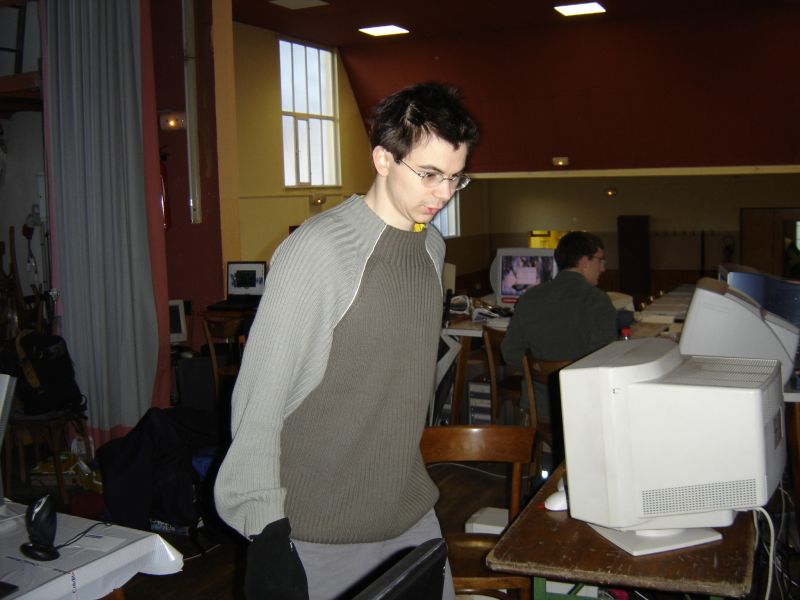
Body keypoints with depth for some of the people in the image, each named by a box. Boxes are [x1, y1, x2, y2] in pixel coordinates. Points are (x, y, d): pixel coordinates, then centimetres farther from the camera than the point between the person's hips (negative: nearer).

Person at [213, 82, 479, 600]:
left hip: (412, 514, 7)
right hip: (320, 536, -6)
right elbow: (259, 397, -16)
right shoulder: (316, 249, -17)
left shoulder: (433, 246, 6)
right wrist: (266, 530, -17)